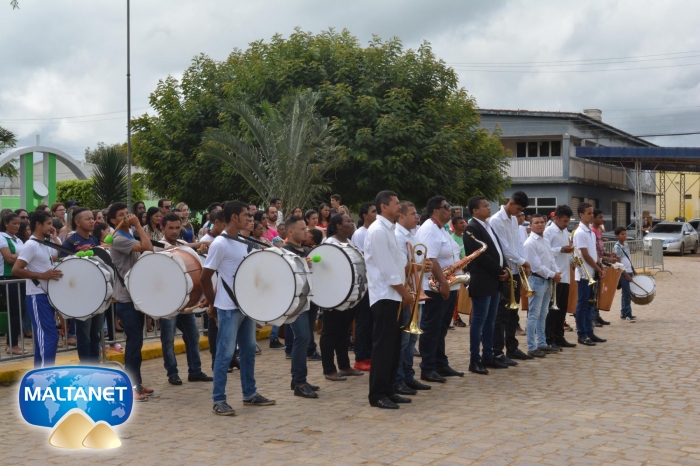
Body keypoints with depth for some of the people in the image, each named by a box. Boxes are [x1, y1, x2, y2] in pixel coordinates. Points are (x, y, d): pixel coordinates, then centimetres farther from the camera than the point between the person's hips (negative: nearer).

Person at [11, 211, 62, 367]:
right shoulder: (30, 245, -14)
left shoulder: (46, 245, 13)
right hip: (37, 297, -9)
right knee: (50, 336, -12)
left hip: (47, 295, 9)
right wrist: (43, 275, -24)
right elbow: (16, 270, -21)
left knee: (43, 336, 11)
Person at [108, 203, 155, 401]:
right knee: (134, 342, -8)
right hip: (126, 299, -9)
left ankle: (136, 382, 20)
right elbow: (147, 247, -24)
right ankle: (130, 387, -3)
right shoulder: (119, 239, -15)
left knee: (136, 341, 13)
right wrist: (138, 225, -17)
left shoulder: (131, 237, 15)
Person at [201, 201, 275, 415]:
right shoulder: (219, 244, -15)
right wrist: (213, 304, -6)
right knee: (225, 353, -3)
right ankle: (218, 401, 4)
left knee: (249, 350, 14)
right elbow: (205, 277, -13)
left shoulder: (243, 242, 10)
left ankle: (250, 394, 25)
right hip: (229, 307, -8)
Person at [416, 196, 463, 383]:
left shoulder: (442, 230, 17)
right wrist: (443, 282, -26)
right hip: (436, 288, -10)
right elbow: (431, 259, -24)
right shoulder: (429, 230, -15)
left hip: (449, 286, 10)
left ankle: (441, 365, 23)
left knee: (441, 329, 15)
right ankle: (427, 369, 1)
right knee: (431, 329, -4)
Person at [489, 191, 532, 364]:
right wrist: (522, 262, -12)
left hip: (515, 271, 8)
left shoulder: (514, 219, 12)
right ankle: (498, 352, -1)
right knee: (501, 313, -5)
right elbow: (503, 248, -18)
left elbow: (518, 242, 13)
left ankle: (512, 348, 23)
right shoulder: (496, 220, -14)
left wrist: (524, 262, -2)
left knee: (513, 312, 14)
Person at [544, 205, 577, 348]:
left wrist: (572, 260, 7)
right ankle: (549, 340, 1)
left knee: (562, 308, 11)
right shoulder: (548, 232, -8)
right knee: (552, 308, -3)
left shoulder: (565, 232, 17)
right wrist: (561, 250, -21)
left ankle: (559, 338, 18)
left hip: (565, 276, 8)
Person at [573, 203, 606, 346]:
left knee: (589, 304, 12)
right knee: (583, 304, -3)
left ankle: (589, 332, 17)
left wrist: (599, 268, 6)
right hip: (584, 274, -8)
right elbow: (586, 255, -17)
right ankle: (582, 335, 2)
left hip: (592, 273, 8)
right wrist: (599, 269, -11)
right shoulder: (580, 233, -15)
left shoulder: (591, 231, 12)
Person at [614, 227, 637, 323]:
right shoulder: (617, 247, -11)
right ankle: (628, 315, -8)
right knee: (627, 294, -9)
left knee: (626, 293, 12)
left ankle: (623, 313, 20)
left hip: (629, 272, 8)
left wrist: (633, 271, 16)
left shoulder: (626, 246, 13)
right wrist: (626, 275, -17)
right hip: (623, 273, -8)